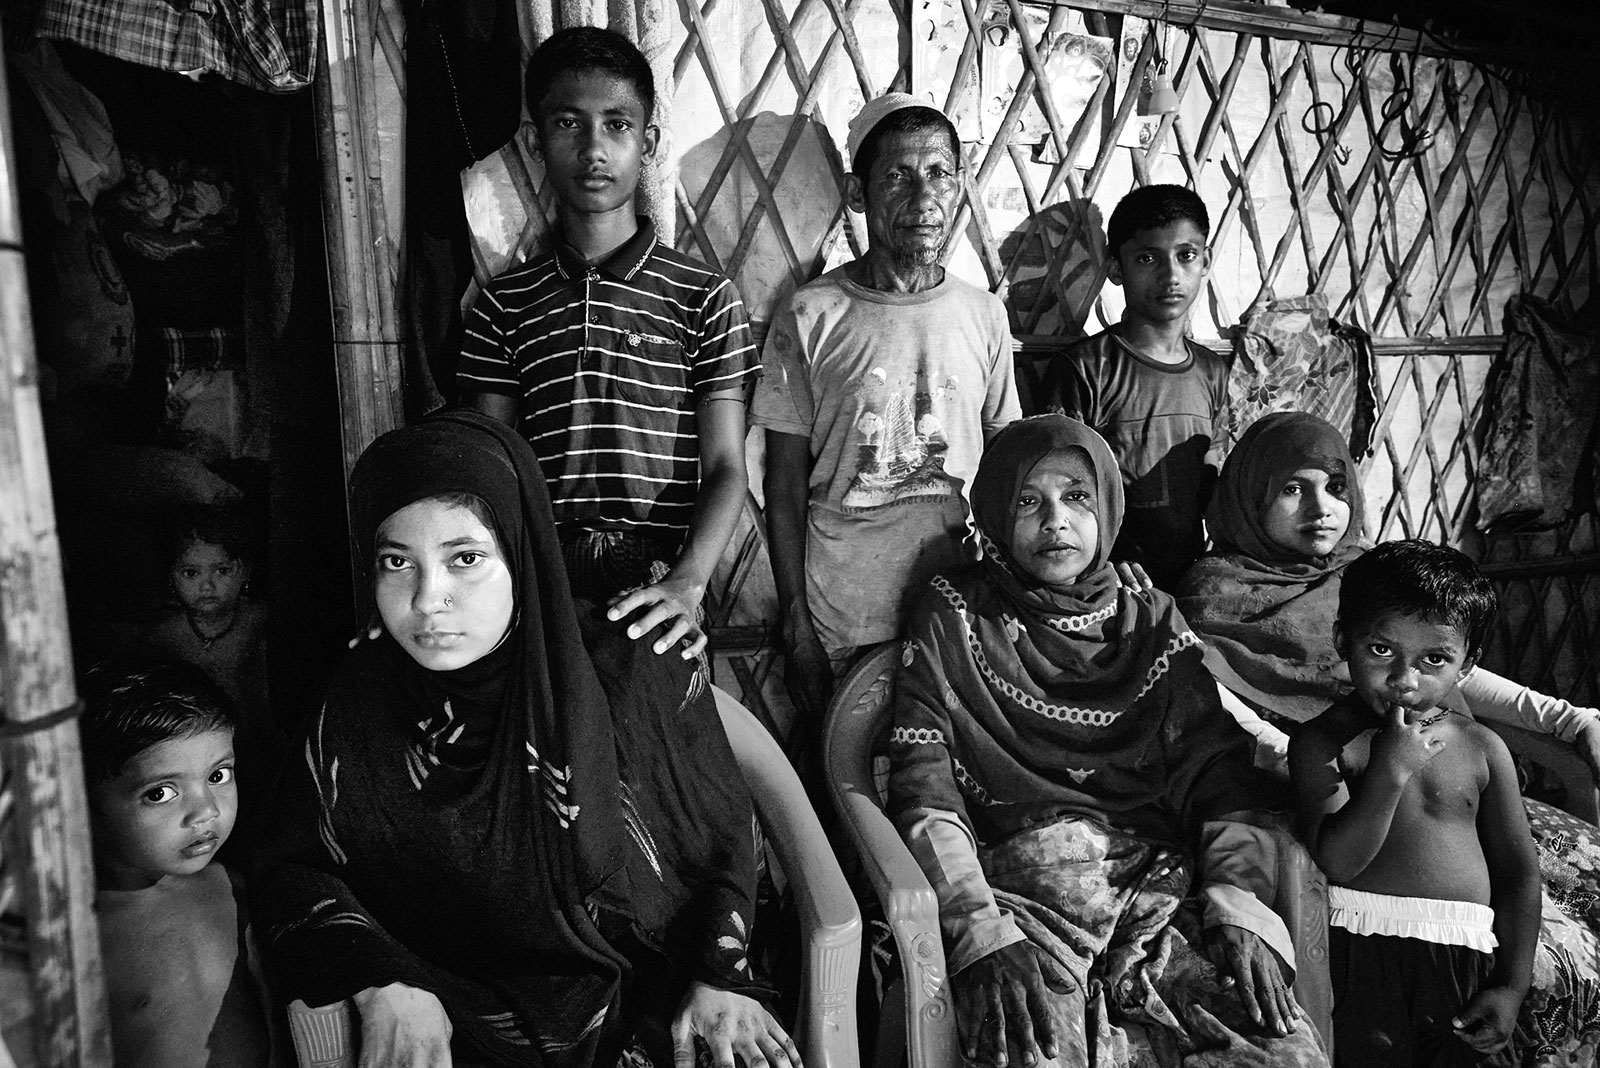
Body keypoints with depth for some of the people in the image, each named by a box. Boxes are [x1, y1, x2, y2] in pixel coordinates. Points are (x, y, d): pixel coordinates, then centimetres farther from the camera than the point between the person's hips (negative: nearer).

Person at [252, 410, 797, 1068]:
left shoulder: (635, 676, -11)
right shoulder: (360, 705, -7)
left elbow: (723, 832, 1)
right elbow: (292, 868, 1)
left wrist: (722, 977, -9)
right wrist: (385, 985, -14)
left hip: (653, 1008, -2)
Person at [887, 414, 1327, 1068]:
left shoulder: (1152, 622, 16)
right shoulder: (953, 617, 7)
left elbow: (1218, 773, 6)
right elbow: (922, 788, -3)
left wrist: (1242, 905, -11)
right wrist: (984, 934, -16)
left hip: (1155, 900, 4)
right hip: (1016, 896, -3)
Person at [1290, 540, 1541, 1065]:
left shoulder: (1483, 748, 8)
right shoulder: (1323, 742, -2)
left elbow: (1518, 869, 12)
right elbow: (1337, 862, -12)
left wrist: (1512, 987, 7)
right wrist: (1389, 770, -20)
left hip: (1464, 950, 3)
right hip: (1360, 945, -3)